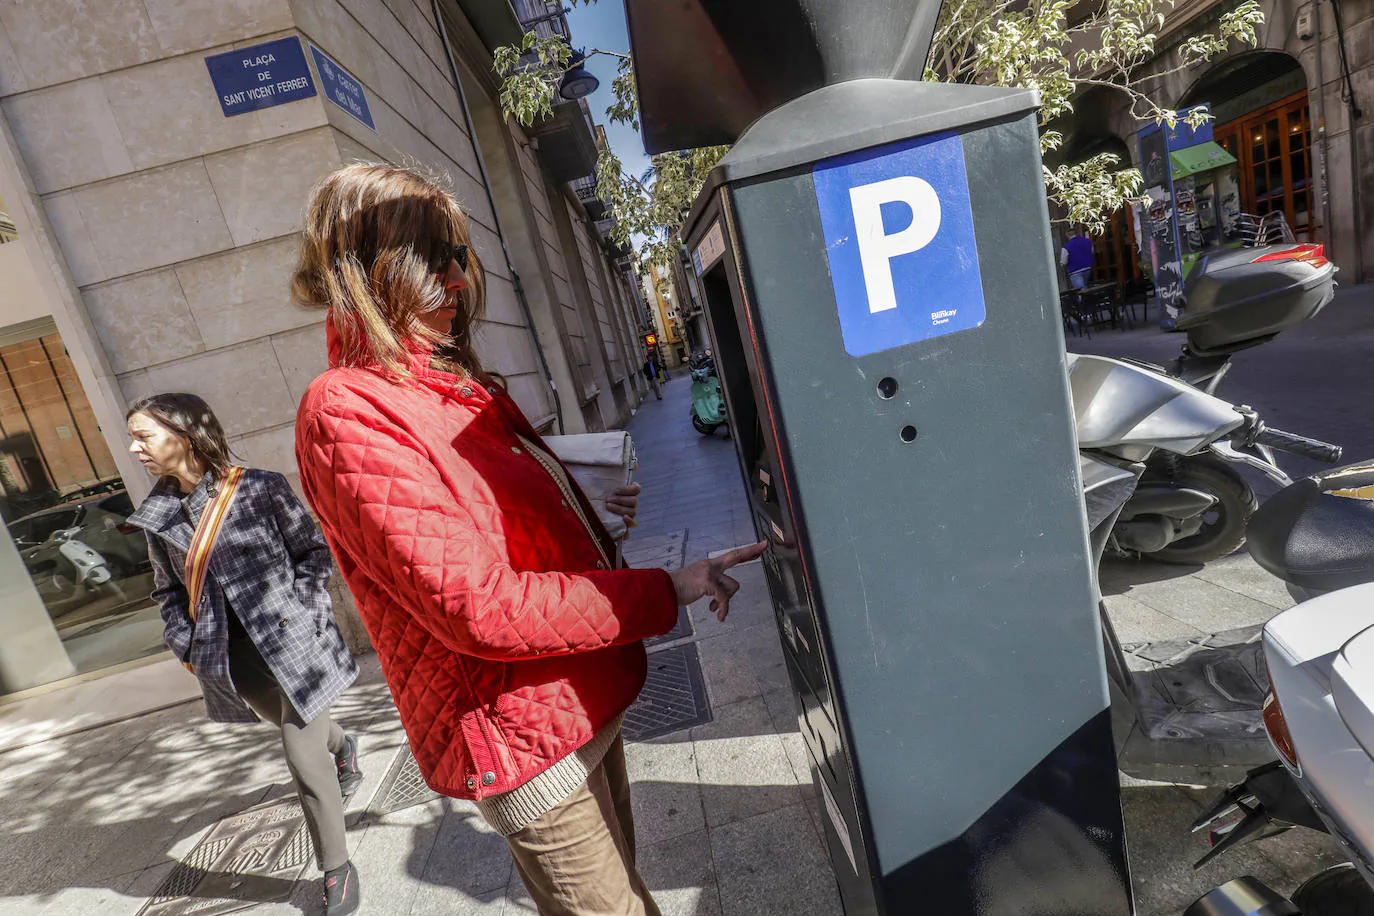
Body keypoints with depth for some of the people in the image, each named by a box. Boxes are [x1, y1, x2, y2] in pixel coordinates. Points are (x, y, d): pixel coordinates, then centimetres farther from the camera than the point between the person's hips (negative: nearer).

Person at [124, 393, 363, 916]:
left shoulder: (259, 489, -10)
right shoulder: (159, 515, 4)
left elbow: (313, 551, -4)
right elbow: (169, 590, 15)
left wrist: (299, 612, -11)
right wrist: (186, 647, 6)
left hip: (290, 640, -5)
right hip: (233, 657, 5)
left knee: (303, 757, -5)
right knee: (298, 730, 23)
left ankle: (336, 871, 14)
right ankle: (342, 748, 59)